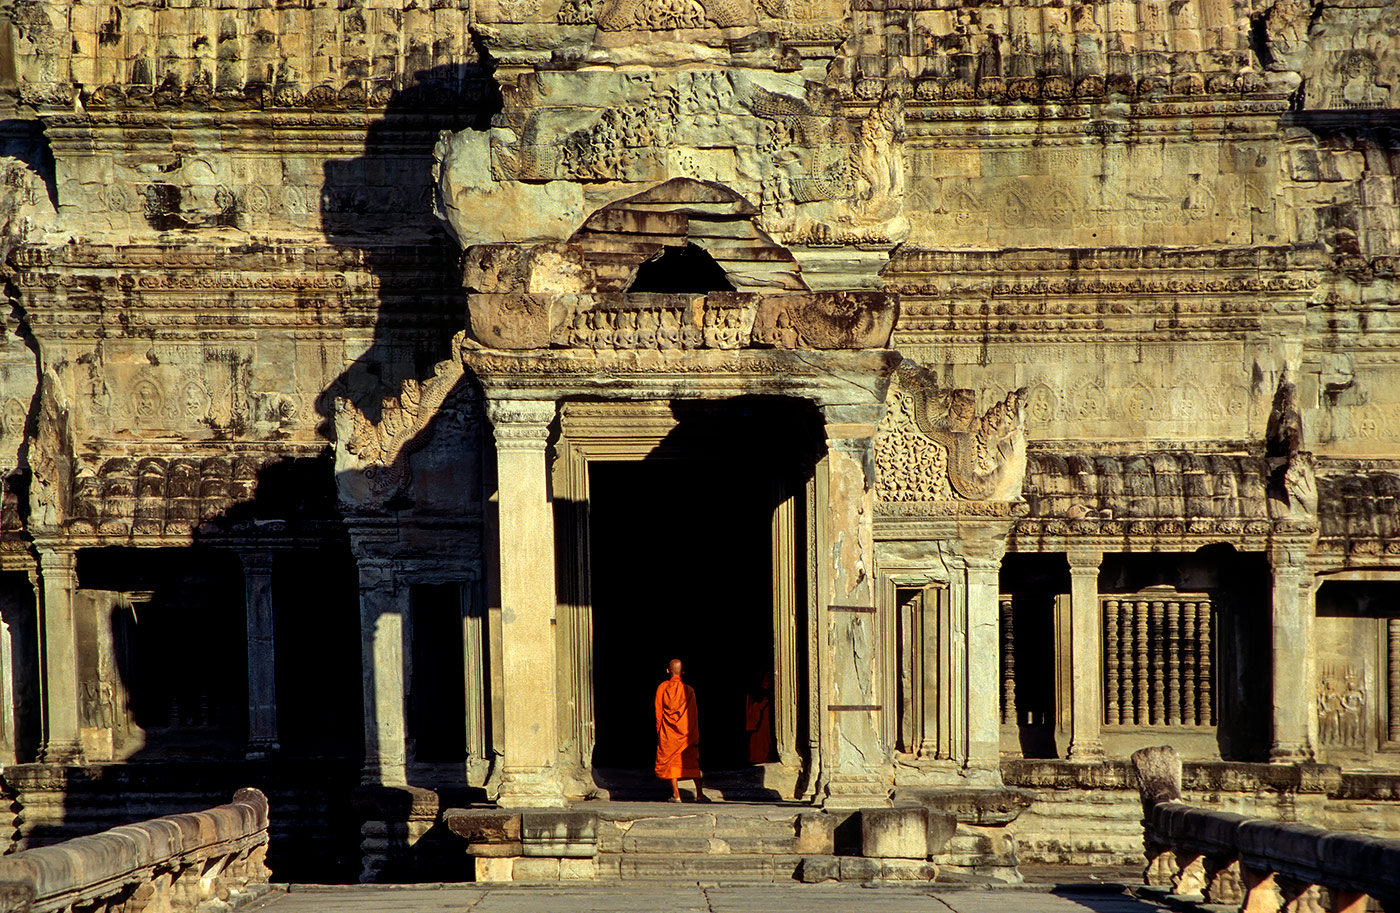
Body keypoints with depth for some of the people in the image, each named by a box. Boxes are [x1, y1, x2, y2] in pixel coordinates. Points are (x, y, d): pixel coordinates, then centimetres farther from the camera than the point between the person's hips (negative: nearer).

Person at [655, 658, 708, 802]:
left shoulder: (662, 688, -2)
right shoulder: (688, 690, -2)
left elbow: (658, 712, 1)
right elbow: (694, 714, 2)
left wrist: (659, 731, 10)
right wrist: (695, 735, 9)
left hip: (668, 732, -1)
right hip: (686, 731, 1)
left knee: (670, 762, 6)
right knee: (692, 762, 8)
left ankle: (676, 795, 0)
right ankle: (699, 794, 2)